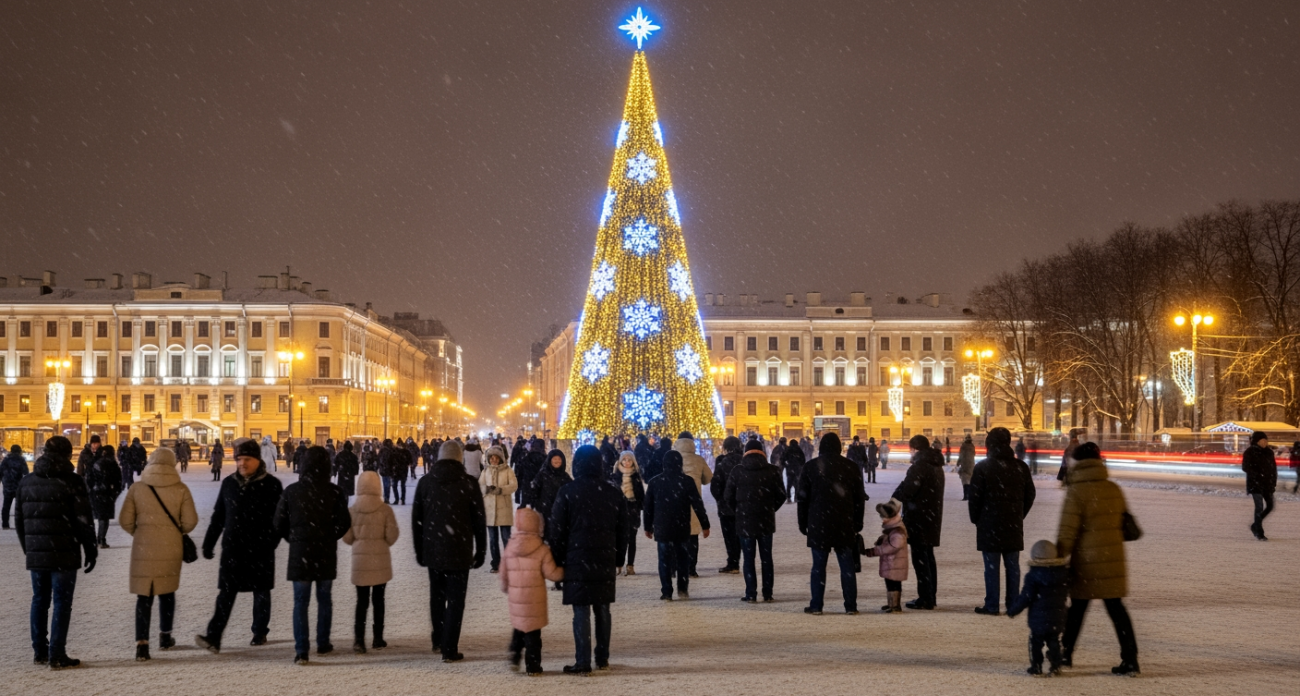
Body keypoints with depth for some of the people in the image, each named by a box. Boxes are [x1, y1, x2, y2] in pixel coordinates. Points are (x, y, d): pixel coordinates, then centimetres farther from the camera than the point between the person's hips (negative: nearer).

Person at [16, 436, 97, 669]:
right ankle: (57, 656, -3)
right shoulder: (71, 481, -8)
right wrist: (90, 550, -2)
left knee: (39, 600, 15)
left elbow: (19, 520, 14)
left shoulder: (27, 482, 9)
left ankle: (40, 652, 20)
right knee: (62, 602, -1)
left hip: (35, 554, 5)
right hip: (64, 554, -5)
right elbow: (83, 520, -10)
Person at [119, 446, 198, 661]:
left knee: (144, 596, 2)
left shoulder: (136, 489, -3)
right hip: (170, 549, 0)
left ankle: (142, 644, -8)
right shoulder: (181, 490, -6)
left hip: (143, 549, 0)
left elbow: (125, 521, -1)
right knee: (167, 592, 18)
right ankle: (165, 636, 29)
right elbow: (190, 522, -6)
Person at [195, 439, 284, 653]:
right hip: (232, 548, 2)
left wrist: (270, 543, -14)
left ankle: (260, 633, 25)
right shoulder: (229, 483, 7)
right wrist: (208, 543, 11)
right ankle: (213, 638, -10)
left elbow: (279, 519, -4)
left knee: (261, 592, 11)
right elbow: (218, 516, 13)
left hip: (260, 550, -2)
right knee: (225, 594, -3)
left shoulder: (271, 485, -5)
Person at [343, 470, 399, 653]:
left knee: (361, 601, 6)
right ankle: (378, 639, 17)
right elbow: (392, 536, -8)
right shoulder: (385, 509, -10)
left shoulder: (352, 510, -6)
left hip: (360, 560, 0)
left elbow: (347, 538, -2)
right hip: (381, 561, 0)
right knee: (378, 599, 12)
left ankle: (359, 639, -5)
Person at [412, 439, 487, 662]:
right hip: (459, 551, -3)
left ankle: (438, 640, 30)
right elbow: (479, 520, -4)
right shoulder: (469, 483, -7)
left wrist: (419, 550, 15)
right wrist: (480, 551, 6)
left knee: (437, 595, 20)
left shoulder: (425, 482, 2)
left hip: (433, 550, 3)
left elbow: (416, 519, 7)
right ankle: (449, 649, -1)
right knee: (455, 600, 1)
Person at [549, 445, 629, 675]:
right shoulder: (613, 492, 7)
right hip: (605, 561, 4)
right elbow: (622, 530, 11)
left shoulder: (567, 492, -6)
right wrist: (618, 558, 17)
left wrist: (557, 560, 3)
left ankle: (583, 662, -1)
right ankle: (603, 658, 19)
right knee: (602, 609, 12)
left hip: (577, 560, -4)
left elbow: (557, 531, -4)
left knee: (581, 611, -2)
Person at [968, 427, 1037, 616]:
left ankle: (991, 606, 0)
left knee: (991, 566, -1)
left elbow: (975, 497, -9)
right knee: (1012, 565, 9)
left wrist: (975, 518, 6)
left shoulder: (983, 467, -9)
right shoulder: (1021, 467, 5)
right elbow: (1030, 494, 10)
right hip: (1014, 525, 4)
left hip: (990, 525, -4)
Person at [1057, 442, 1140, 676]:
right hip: (1113, 560, 4)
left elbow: (1067, 532, -14)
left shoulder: (1077, 492, -13)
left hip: (1086, 562, -4)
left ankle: (1066, 654, 23)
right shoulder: (1114, 490, 5)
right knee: (1116, 608, 9)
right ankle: (1130, 660, 5)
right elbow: (1123, 521, 14)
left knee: (1077, 608, 11)